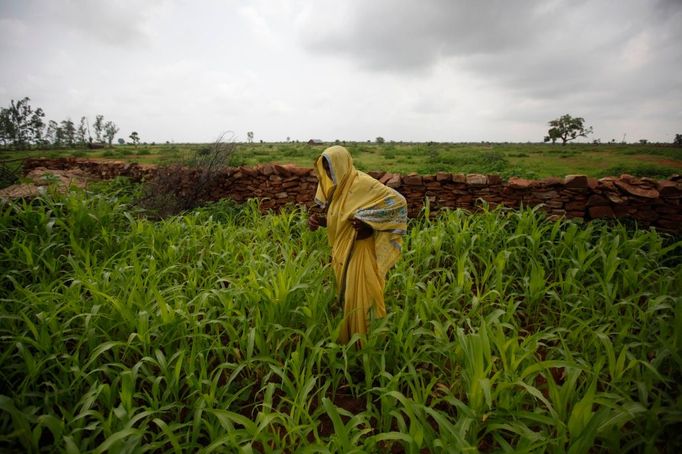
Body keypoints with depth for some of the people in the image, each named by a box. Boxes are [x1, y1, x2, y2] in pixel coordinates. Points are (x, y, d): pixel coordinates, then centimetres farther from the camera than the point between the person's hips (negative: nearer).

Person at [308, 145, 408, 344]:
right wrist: (318, 220, -4)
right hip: (343, 251, 9)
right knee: (345, 296, 19)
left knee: (358, 297, 1)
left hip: (360, 251, -8)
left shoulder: (362, 183, -19)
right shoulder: (337, 186, 7)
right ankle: (347, 339, 37)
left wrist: (367, 222, -25)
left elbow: (398, 201, -22)